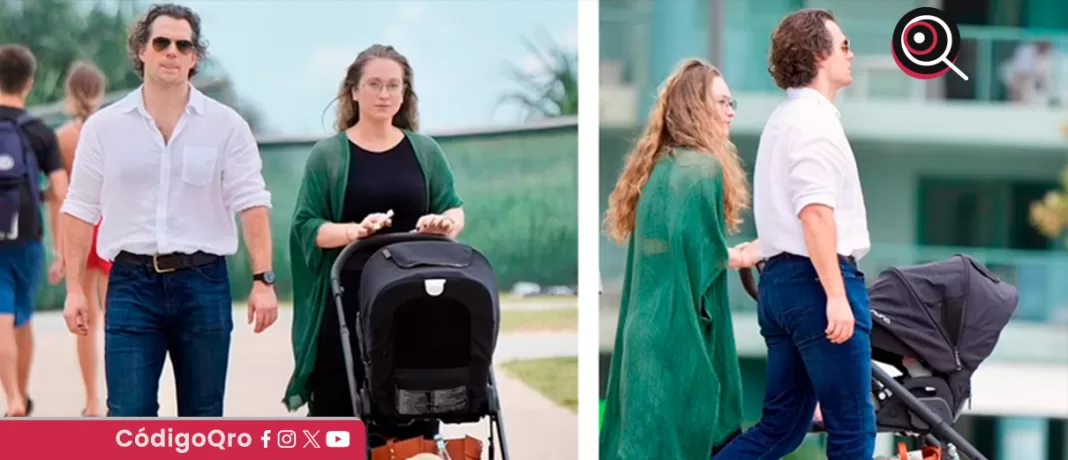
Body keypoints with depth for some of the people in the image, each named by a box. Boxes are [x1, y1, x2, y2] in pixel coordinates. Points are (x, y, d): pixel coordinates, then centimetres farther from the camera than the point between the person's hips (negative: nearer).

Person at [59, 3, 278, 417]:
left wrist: (263, 280, -11)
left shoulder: (225, 126, 2)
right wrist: (75, 288, 0)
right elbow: (81, 211, 6)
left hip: (203, 282, 1)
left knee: (203, 420, 8)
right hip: (131, 283, 0)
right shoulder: (105, 127, 4)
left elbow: (251, 205, -2)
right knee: (129, 417, -7)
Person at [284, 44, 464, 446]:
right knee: (341, 413, -3)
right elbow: (306, 227, -3)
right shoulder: (328, 155, 2)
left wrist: (445, 223, -14)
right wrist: (354, 231, -21)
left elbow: (455, 210, 10)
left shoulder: (425, 151, 10)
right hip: (347, 303, -2)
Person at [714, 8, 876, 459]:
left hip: (780, 278, 10)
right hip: (816, 279, -10)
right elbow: (815, 211, -21)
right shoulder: (814, 118, -11)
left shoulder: (784, 117, 21)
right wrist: (836, 294, -25)